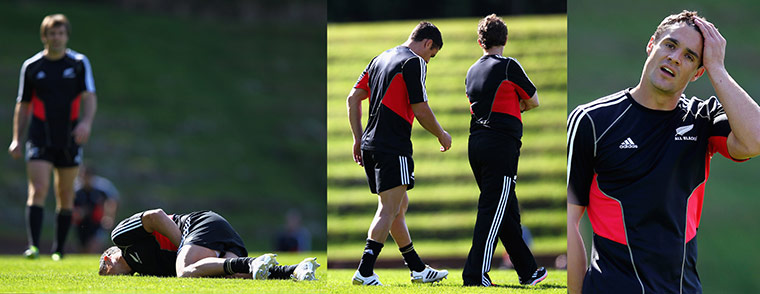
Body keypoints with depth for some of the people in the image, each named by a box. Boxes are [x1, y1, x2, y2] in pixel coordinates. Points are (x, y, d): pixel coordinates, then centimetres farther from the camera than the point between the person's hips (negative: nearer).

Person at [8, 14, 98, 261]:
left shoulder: (79, 63, 3)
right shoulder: (31, 67, 4)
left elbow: (89, 97, -5)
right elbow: (23, 105, 11)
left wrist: (86, 122, -24)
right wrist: (16, 139, 5)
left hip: (70, 139, 1)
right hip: (40, 139, -1)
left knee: (65, 196, 6)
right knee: (38, 191, -15)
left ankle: (59, 249, 16)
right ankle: (33, 245, -22)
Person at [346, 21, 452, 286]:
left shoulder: (380, 59, 18)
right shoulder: (414, 63, -8)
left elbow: (353, 98, 16)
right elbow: (420, 109, -11)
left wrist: (358, 139, 18)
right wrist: (441, 135, 5)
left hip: (370, 145, 9)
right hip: (393, 148, -9)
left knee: (399, 206, 17)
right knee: (390, 209, -11)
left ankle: (418, 269, 25)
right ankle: (365, 272, -22)